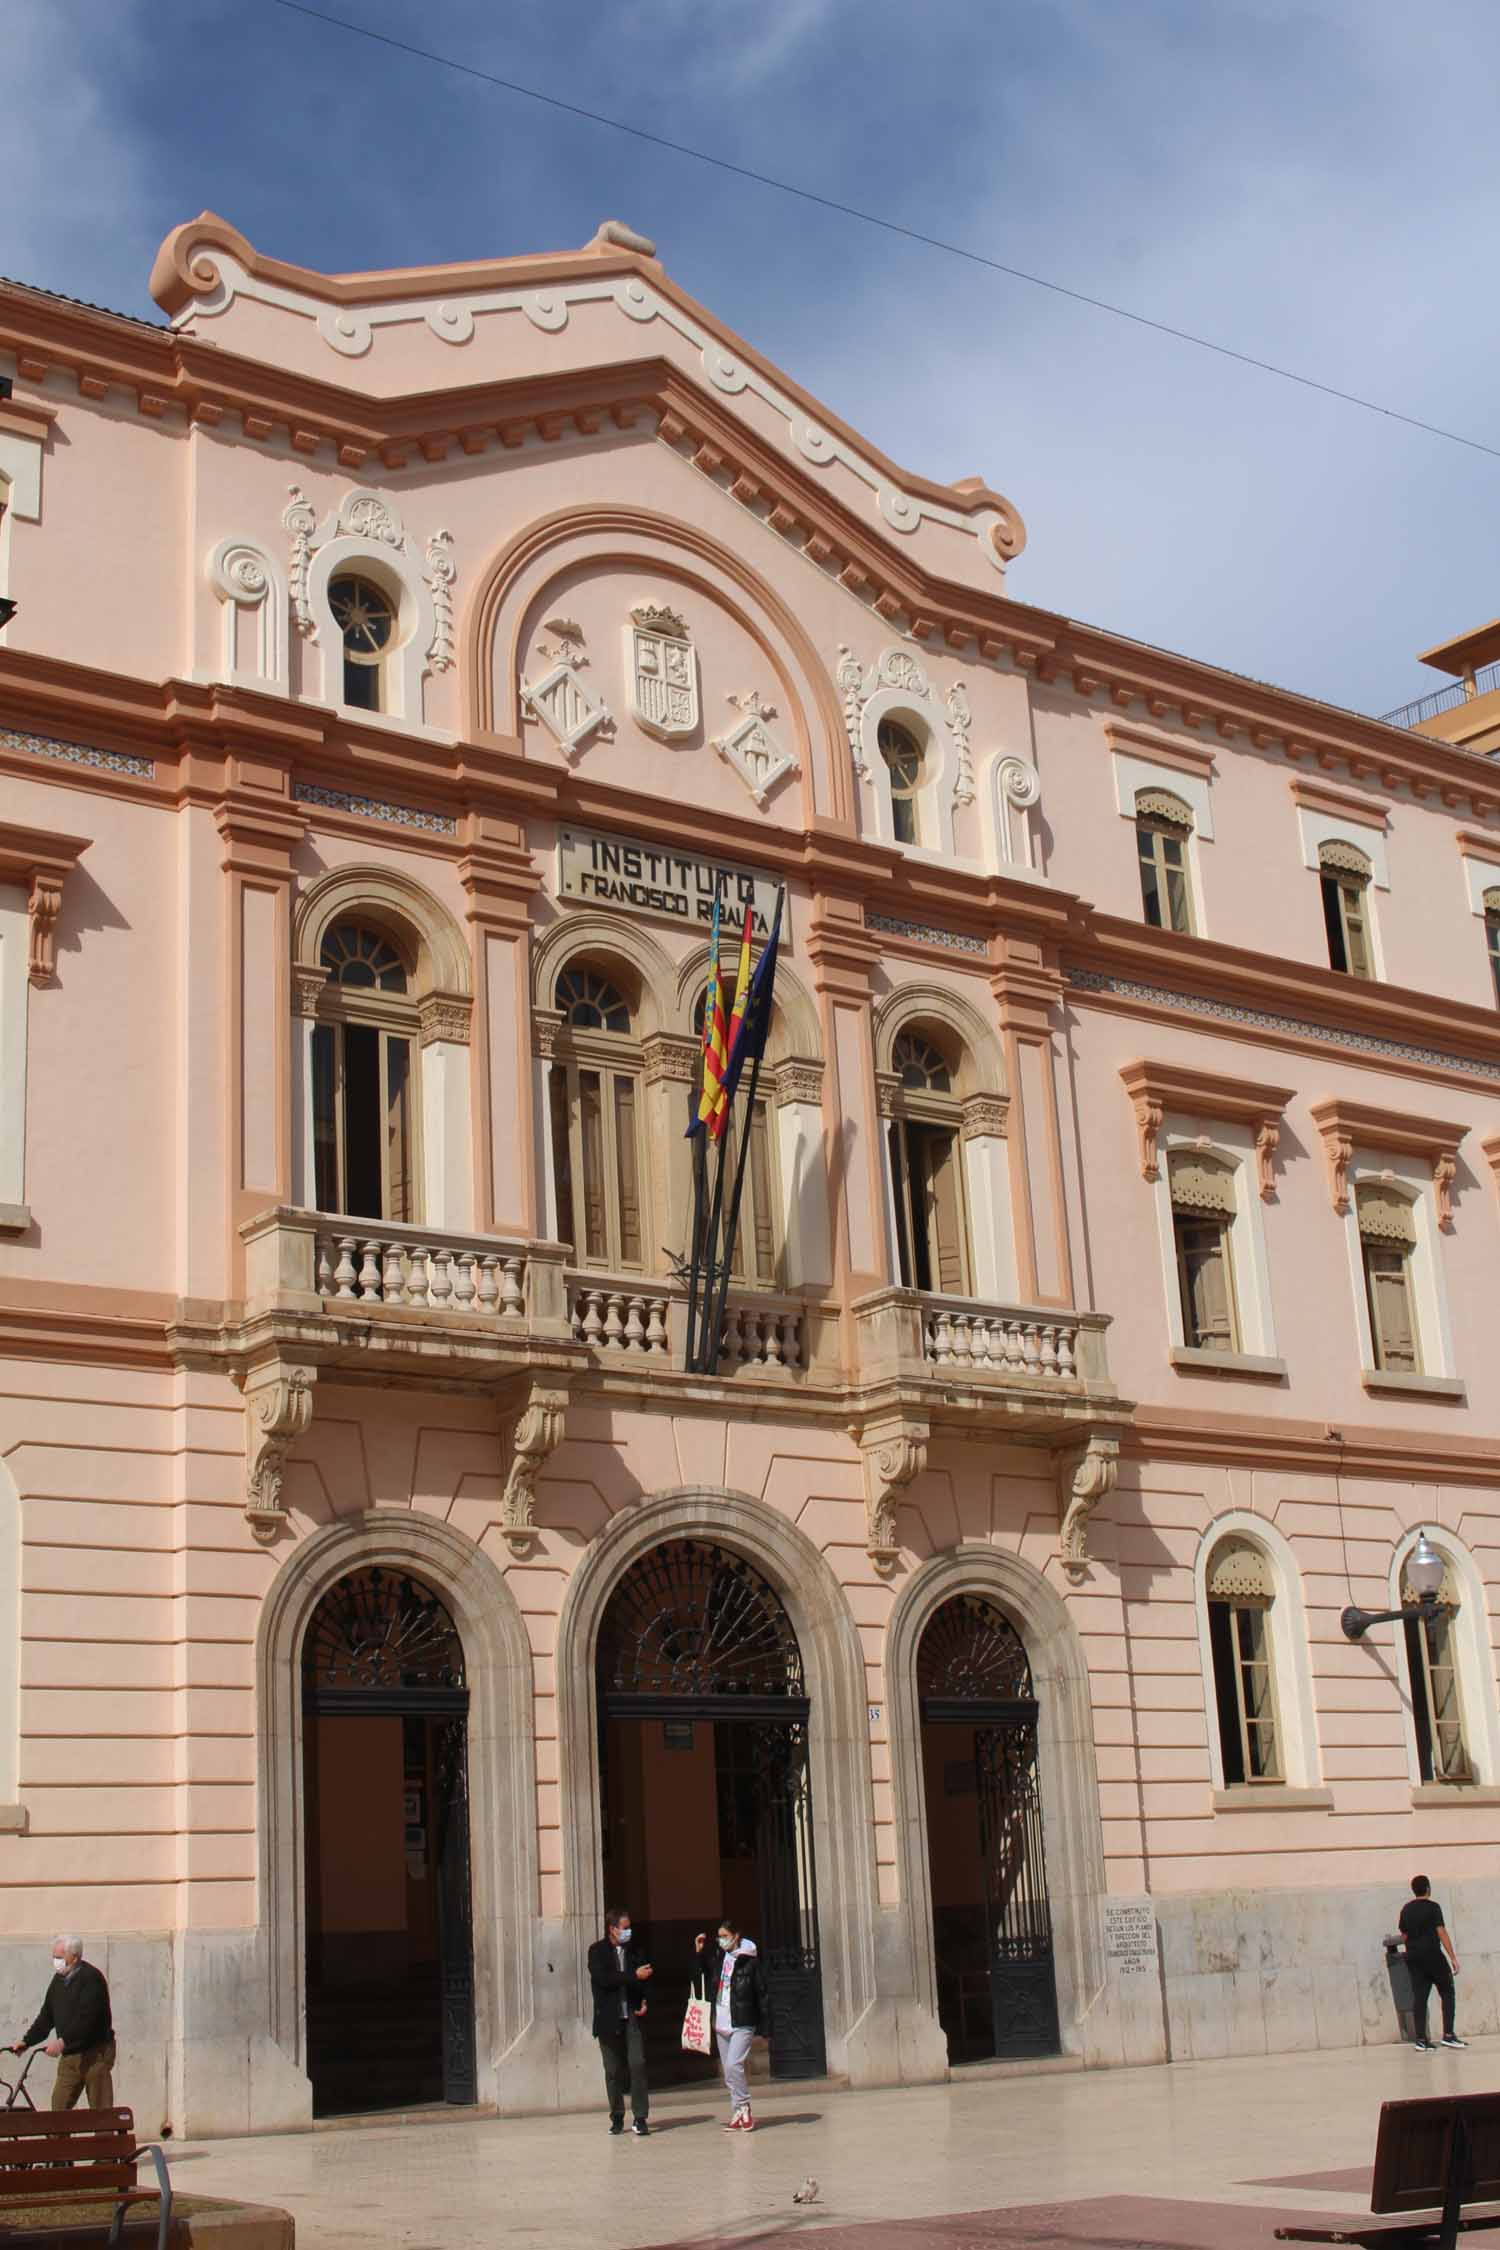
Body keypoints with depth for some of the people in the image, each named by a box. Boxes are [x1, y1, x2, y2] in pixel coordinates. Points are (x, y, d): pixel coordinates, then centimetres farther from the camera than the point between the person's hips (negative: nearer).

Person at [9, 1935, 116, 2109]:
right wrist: (27, 2041, 4)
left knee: (100, 2110, -4)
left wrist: (63, 2041, -30)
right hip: (70, 2055, 7)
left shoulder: (91, 1978, -14)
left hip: (94, 2053, -7)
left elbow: (87, 2017, -24)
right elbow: (47, 2015, 15)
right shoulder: (59, 1979, 11)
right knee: (59, 2108, 1)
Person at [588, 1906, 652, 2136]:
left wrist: (644, 2000, 1)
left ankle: (640, 2118, -5)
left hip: (632, 2016, 2)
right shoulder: (597, 1951, -2)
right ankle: (617, 2118, 17)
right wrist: (634, 1976, -19)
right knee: (613, 2071, 5)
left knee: (637, 2064, -9)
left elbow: (645, 1978, 19)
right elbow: (603, 1978, -17)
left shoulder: (634, 1950, 9)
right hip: (609, 2019, -2)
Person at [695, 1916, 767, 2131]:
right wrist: (698, 1953, 6)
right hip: (721, 2023, 6)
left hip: (742, 2024, -6)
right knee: (728, 2072, 9)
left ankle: (744, 2107, -2)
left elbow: (761, 1992, -8)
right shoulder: (718, 1956, 7)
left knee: (733, 2065, -17)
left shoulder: (749, 1961, -9)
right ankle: (738, 2113, 17)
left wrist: (762, 2026, -10)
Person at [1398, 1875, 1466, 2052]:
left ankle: (1421, 2039, 0)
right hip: (1433, 1956, -5)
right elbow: (1441, 1933, -12)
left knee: (1419, 1997, 4)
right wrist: (1453, 1957, -12)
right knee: (1447, 1992, 6)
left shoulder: (1406, 1910, 11)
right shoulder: (1432, 1907, -7)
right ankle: (1448, 2034, -1)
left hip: (1413, 1958, 5)